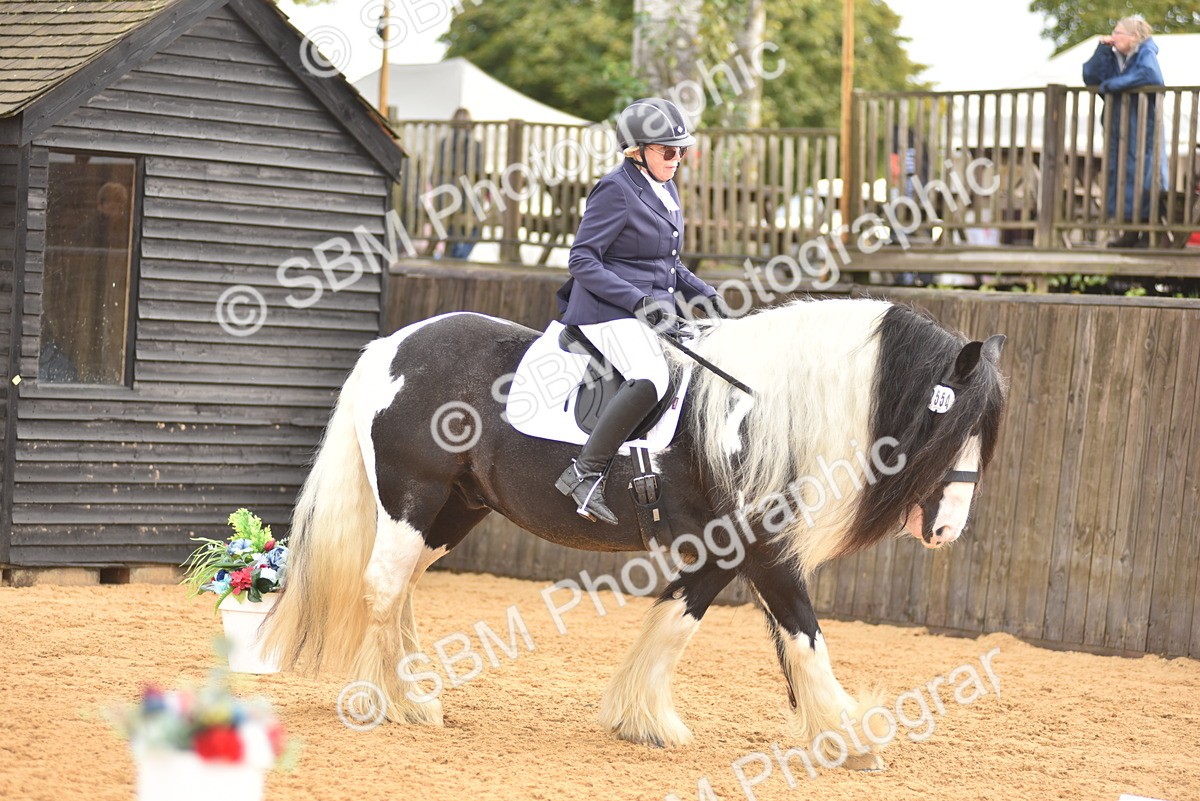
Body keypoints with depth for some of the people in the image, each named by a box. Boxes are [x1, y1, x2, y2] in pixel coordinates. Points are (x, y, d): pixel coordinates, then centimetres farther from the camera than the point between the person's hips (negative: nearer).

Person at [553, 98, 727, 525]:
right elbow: (582, 260, -15)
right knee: (650, 379, -33)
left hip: (654, 310, 10)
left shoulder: (665, 190, 17)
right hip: (610, 312, -10)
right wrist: (638, 301, -23)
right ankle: (584, 474, -30)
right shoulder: (616, 190, -11)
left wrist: (703, 292, 11)